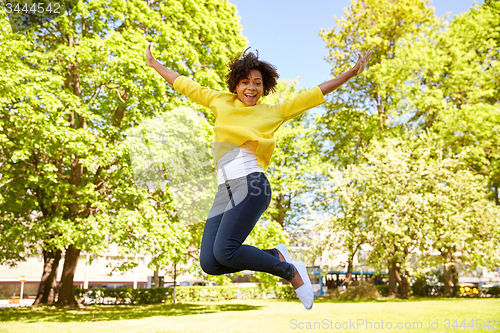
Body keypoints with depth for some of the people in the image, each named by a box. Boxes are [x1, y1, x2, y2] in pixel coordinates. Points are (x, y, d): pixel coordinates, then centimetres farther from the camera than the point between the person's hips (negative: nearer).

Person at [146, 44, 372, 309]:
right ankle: (276, 256, 7)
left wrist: (351, 73, 13)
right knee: (209, 263, -11)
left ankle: (291, 272, -3)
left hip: (250, 183, -4)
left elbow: (315, 94, 15)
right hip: (224, 190, 5)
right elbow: (185, 85, 30)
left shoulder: (273, 113, 13)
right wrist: (154, 64, 37)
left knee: (224, 251, -25)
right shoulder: (221, 102, 21)